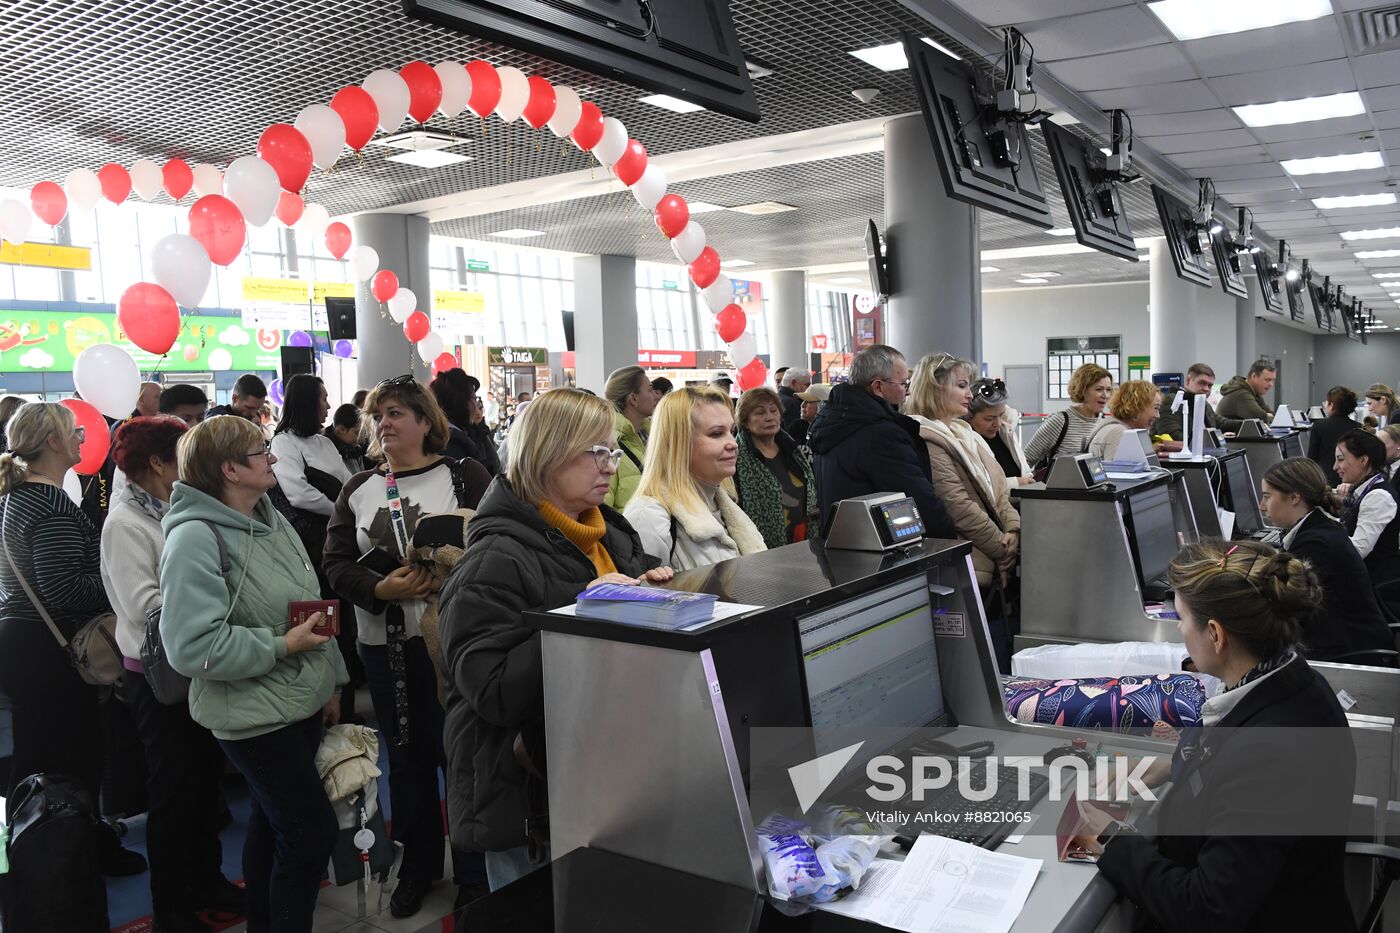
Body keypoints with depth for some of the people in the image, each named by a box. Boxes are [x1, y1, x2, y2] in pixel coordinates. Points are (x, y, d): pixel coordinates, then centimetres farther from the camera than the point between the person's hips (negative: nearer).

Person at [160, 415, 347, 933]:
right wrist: (282, 646, -21)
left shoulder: (270, 518, 7)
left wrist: (329, 681, 15)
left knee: (273, 822, 22)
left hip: (300, 703, 8)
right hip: (255, 714, -8)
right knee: (313, 831, -2)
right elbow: (193, 646, -25)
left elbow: (311, 605, 14)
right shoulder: (194, 539, -20)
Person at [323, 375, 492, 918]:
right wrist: (380, 590, -15)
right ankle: (418, 867, 34)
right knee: (406, 757, 16)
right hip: (384, 645, 4)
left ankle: (471, 872, 24)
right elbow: (337, 563, 3)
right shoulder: (358, 490, 8)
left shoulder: (465, 477, -4)